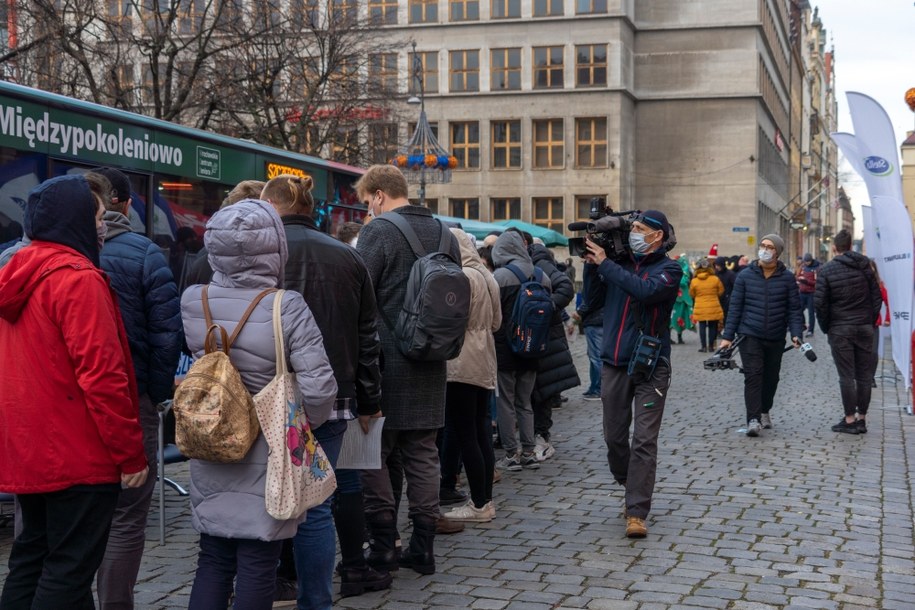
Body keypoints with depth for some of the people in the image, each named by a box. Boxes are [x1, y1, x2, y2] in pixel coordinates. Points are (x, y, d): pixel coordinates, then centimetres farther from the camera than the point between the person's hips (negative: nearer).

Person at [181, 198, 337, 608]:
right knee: (257, 566, 6)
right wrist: (305, 423, -1)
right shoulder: (287, 308, -17)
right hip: (268, 454, -4)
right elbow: (319, 388, -17)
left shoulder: (192, 302, -6)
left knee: (212, 561, 15)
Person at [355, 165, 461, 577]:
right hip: (430, 365, 6)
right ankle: (422, 548, 14)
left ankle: (383, 546, 7)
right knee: (422, 454, 11)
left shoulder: (379, 232, -11)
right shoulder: (444, 233, 9)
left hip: (386, 361, -6)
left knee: (373, 454, 5)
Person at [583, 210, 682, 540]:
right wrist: (592, 264, -2)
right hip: (614, 363, 5)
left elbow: (645, 290, -23)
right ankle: (630, 487, 33)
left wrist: (604, 263, -16)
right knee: (614, 437, 11)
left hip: (650, 366, -4)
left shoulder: (668, 269, -3)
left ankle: (636, 513, -5)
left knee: (644, 441, -6)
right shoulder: (621, 262, 10)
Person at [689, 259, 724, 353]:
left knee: (702, 326, 7)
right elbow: (721, 291, 5)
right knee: (713, 326, 9)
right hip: (714, 307, 0)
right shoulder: (715, 279, -7)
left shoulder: (694, 281, -6)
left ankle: (704, 346, 5)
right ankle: (711, 346, 10)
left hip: (700, 308, 0)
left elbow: (692, 294, 6)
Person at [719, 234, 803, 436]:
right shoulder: (745, 276, 1)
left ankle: (765, 410, 36)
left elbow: (794, 308, 2)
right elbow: (735, 307, 2)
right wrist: (727, 336, -2)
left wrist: (796, 333, -12)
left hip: (776, 338, 2)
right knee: (753, 375, -12)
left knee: (771, 377, 13)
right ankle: (753, 419, -14)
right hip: (750, 335, -2)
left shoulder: (787, 277, 1)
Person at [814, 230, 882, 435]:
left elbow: (820, 303, -9)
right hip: (864, 328, 3)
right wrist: (870, 321, 13)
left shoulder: (827, 270, -7)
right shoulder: (865, 266, 5)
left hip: (840, 329, -3)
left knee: (847, 376, 0)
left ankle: (850, 420, 2)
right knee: (864, 375, 8)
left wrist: (825, 327, 3)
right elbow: (877, 297, 5)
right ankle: (862, 418, 12)